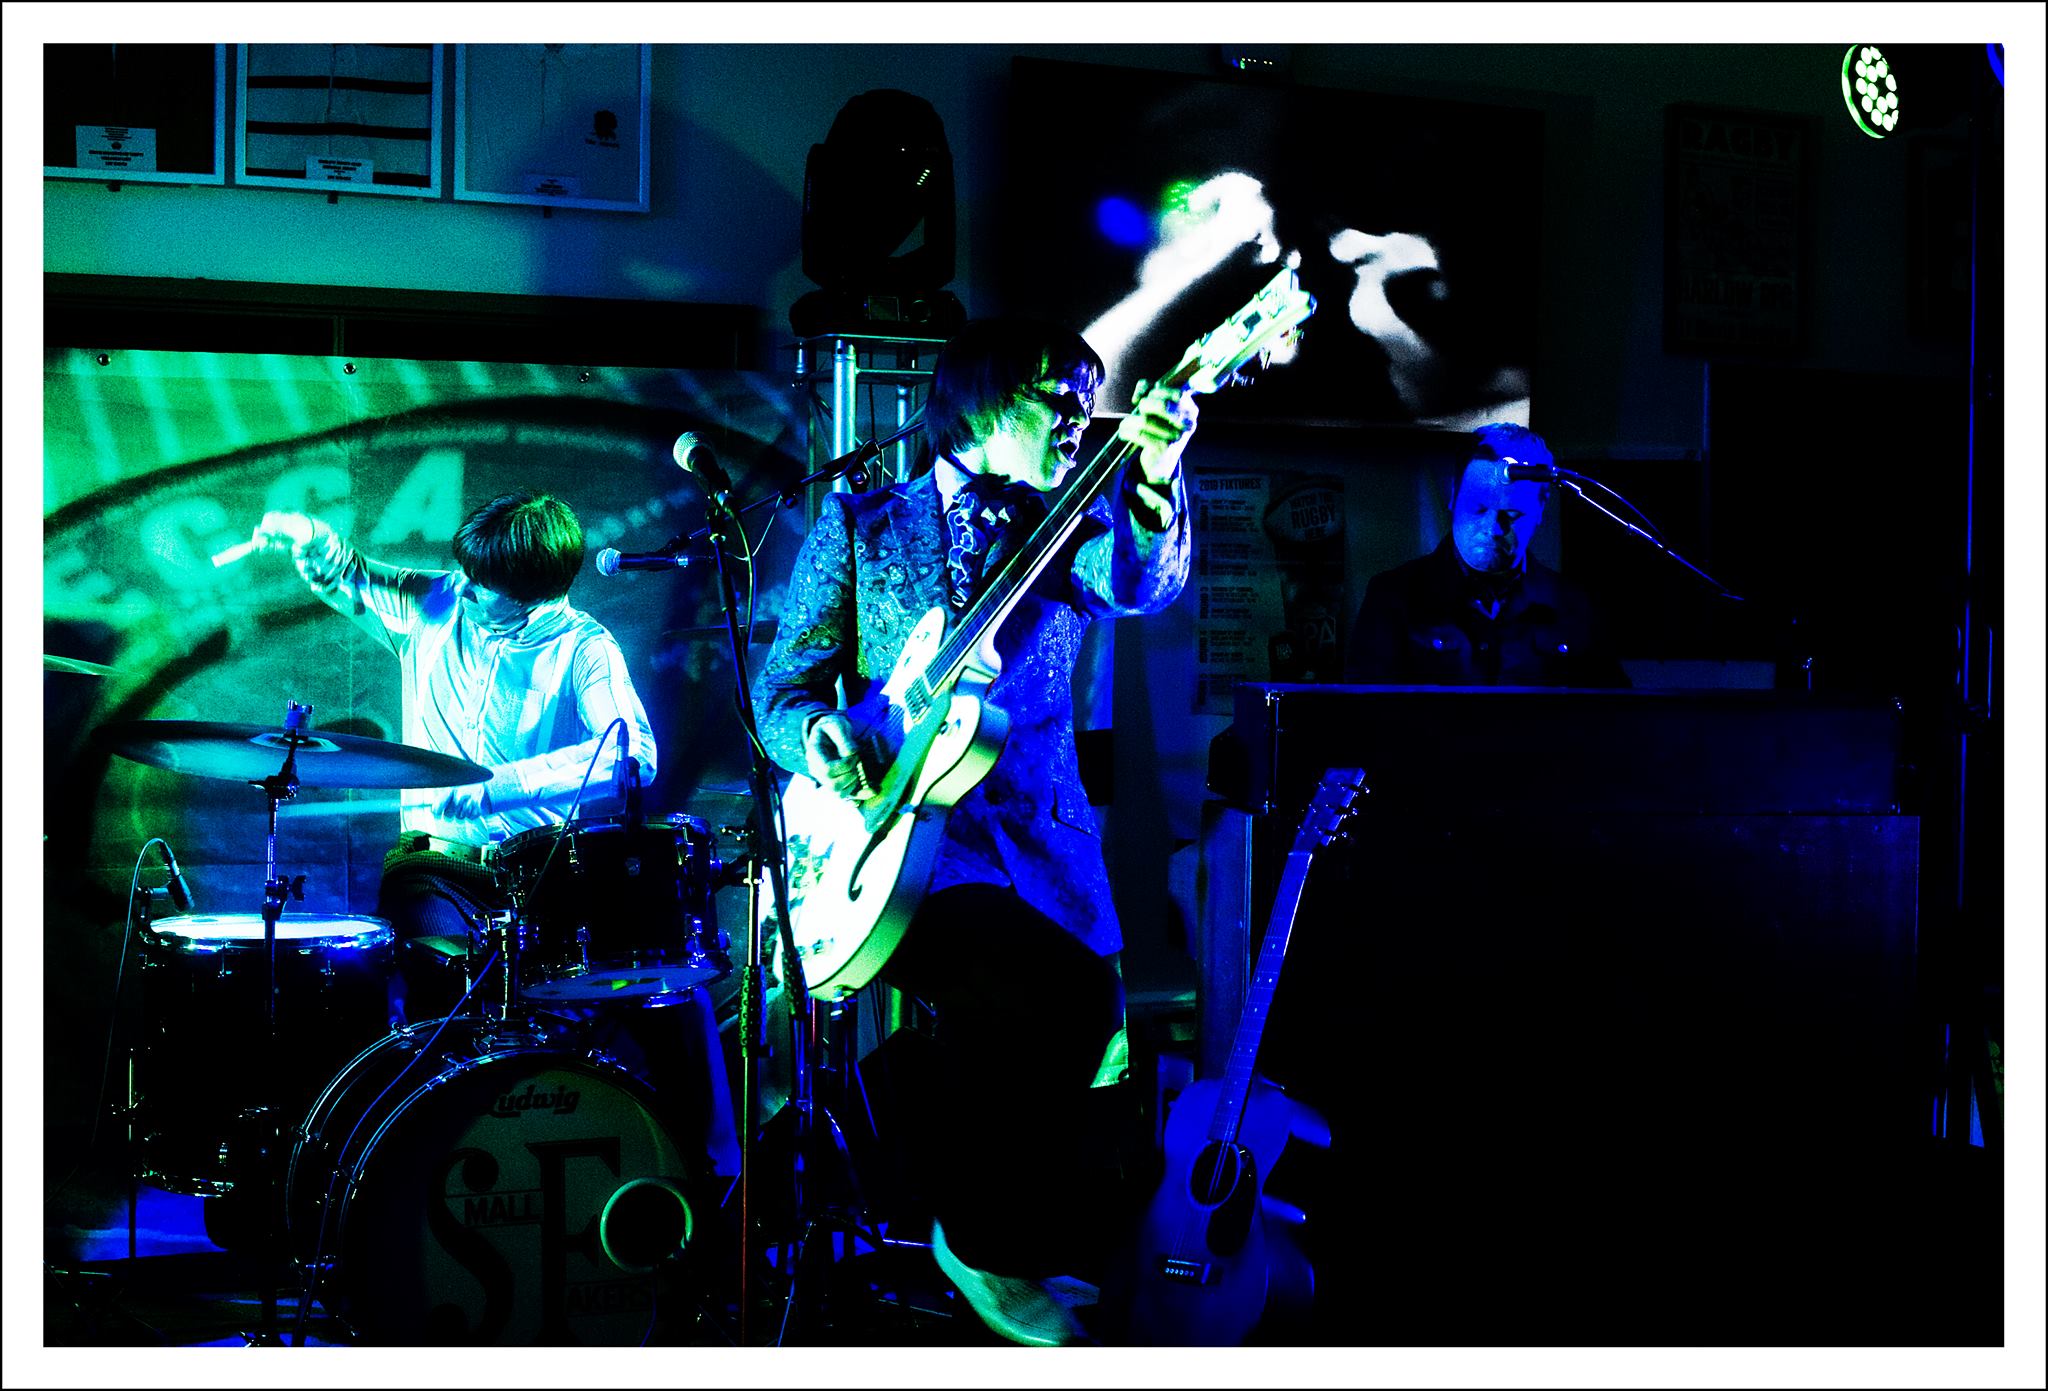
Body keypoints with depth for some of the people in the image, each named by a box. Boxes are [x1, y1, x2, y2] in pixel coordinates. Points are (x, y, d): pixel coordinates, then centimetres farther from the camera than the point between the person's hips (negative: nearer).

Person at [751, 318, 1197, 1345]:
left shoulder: (1067, 528, 12)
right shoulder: (861, 522, 9)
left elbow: (1139, 583, -12)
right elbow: (783, 685, 8)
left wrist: (1151, 488, -32)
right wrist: (817, 737, -15)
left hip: (1040, 847, 3)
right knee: (1055, 990, -28)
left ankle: (1047, 1255, 17)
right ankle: (981, 1232, -4)